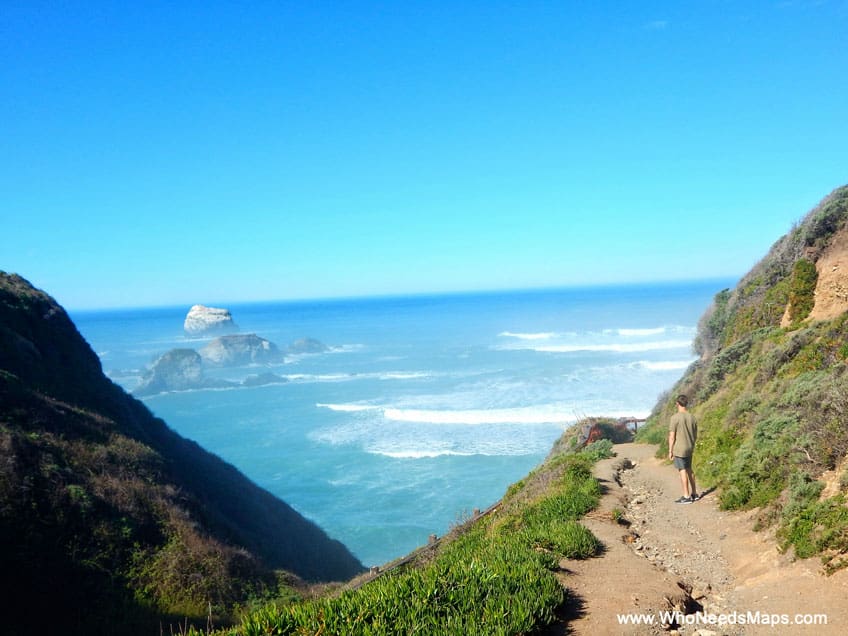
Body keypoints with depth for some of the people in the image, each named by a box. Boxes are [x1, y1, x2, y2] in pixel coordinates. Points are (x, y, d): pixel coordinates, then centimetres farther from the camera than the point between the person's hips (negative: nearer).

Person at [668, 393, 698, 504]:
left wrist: (670, 451, -7)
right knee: (689, 470, 17)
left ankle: (686, 497, 2)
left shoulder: (675, 418, -14)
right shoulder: (692, 417, 4)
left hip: (679, 449, -6)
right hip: (689, 449, 6)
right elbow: (695, 435, 11)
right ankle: (694, 494, 25)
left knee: (682, 471, -2)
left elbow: (672, 436, -13)